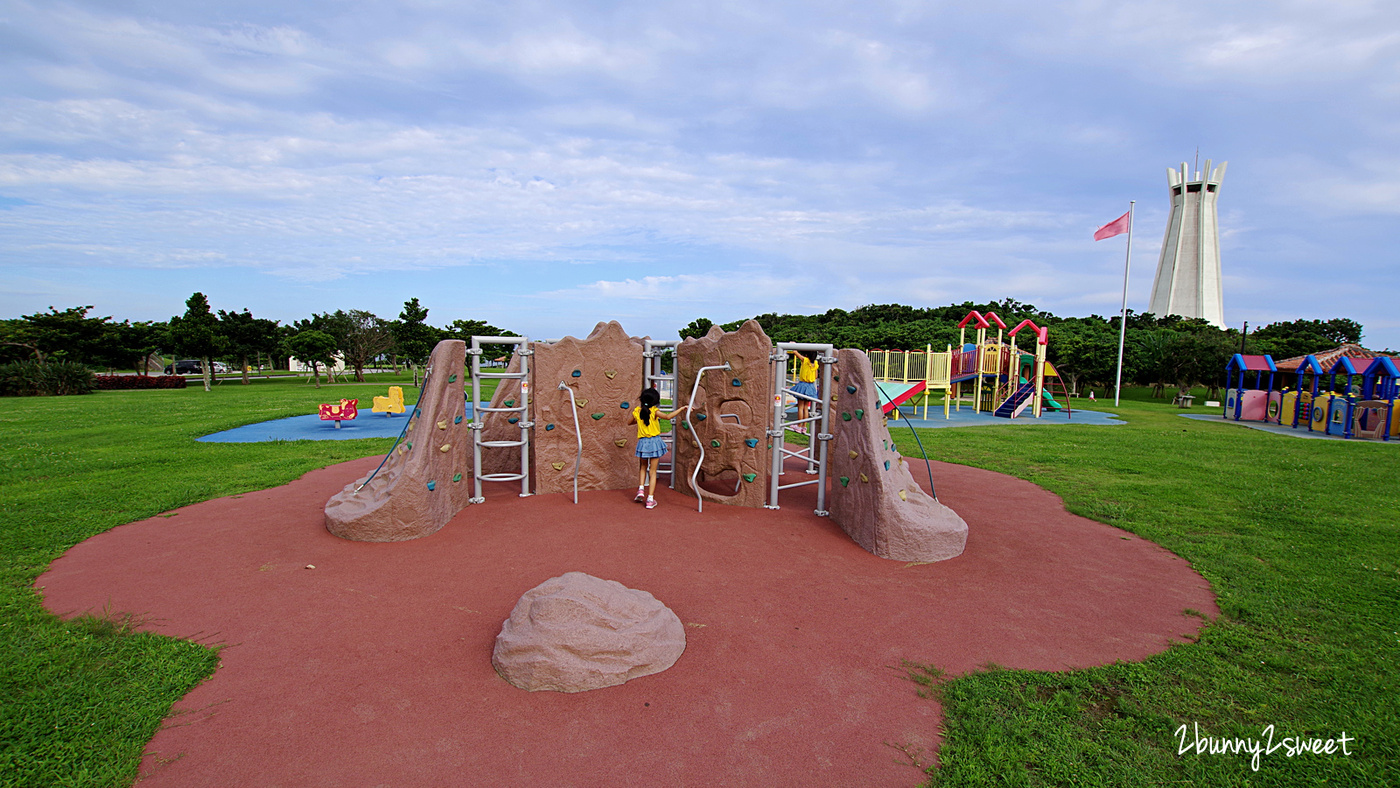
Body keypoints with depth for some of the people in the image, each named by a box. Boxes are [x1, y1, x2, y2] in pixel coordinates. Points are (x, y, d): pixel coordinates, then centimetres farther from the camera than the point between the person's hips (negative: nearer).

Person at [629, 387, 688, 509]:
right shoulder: (654, 411, -13)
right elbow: (668, 417, -27)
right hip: (654, 442, -3)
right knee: (652, 471, 5)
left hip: (642, 443, 3)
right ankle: (650, 499, 4)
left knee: (643, 467, 26)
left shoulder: (637, 411, 0)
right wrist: (681, 409, -21)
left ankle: (641, 489, 8)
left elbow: (629, 422, 17)